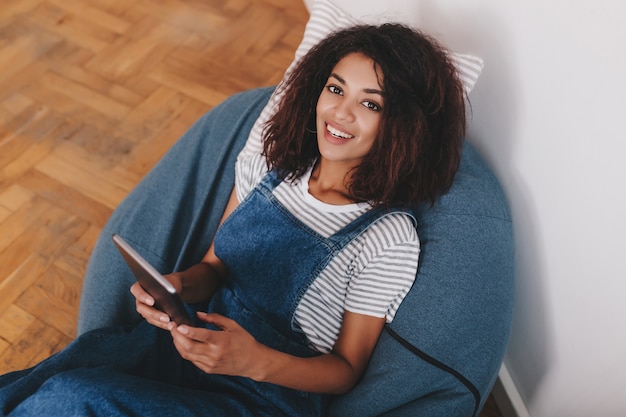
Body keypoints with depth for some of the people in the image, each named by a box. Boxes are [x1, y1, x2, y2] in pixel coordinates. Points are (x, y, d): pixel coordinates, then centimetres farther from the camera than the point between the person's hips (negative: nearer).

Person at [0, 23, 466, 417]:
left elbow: (347, 370, -7)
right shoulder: (269, 156, 0)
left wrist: (257, 362, -25)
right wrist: (178, 286, -14)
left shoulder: (389, 239, -15)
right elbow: (214, 264, 9)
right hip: (194, 336, 5)